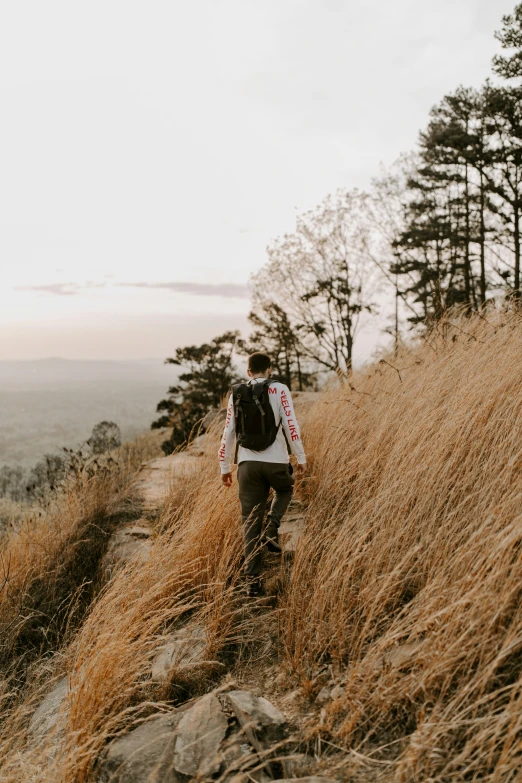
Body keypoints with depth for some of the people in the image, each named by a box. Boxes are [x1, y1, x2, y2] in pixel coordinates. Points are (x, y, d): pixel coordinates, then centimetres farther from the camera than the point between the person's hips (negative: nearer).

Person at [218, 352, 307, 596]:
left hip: (247, 463, 2)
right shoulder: (279, 390, -1)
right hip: (275, 461, -2)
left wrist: (225, 467, 16)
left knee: (250, 522, 9)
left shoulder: (237, 394, 9)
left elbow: (228, 434, 9)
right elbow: (291, 425, -9)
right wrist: (301, 457, -1)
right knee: (284, 490, 32)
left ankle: (252, 581, 7)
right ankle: (272, 529, 6)